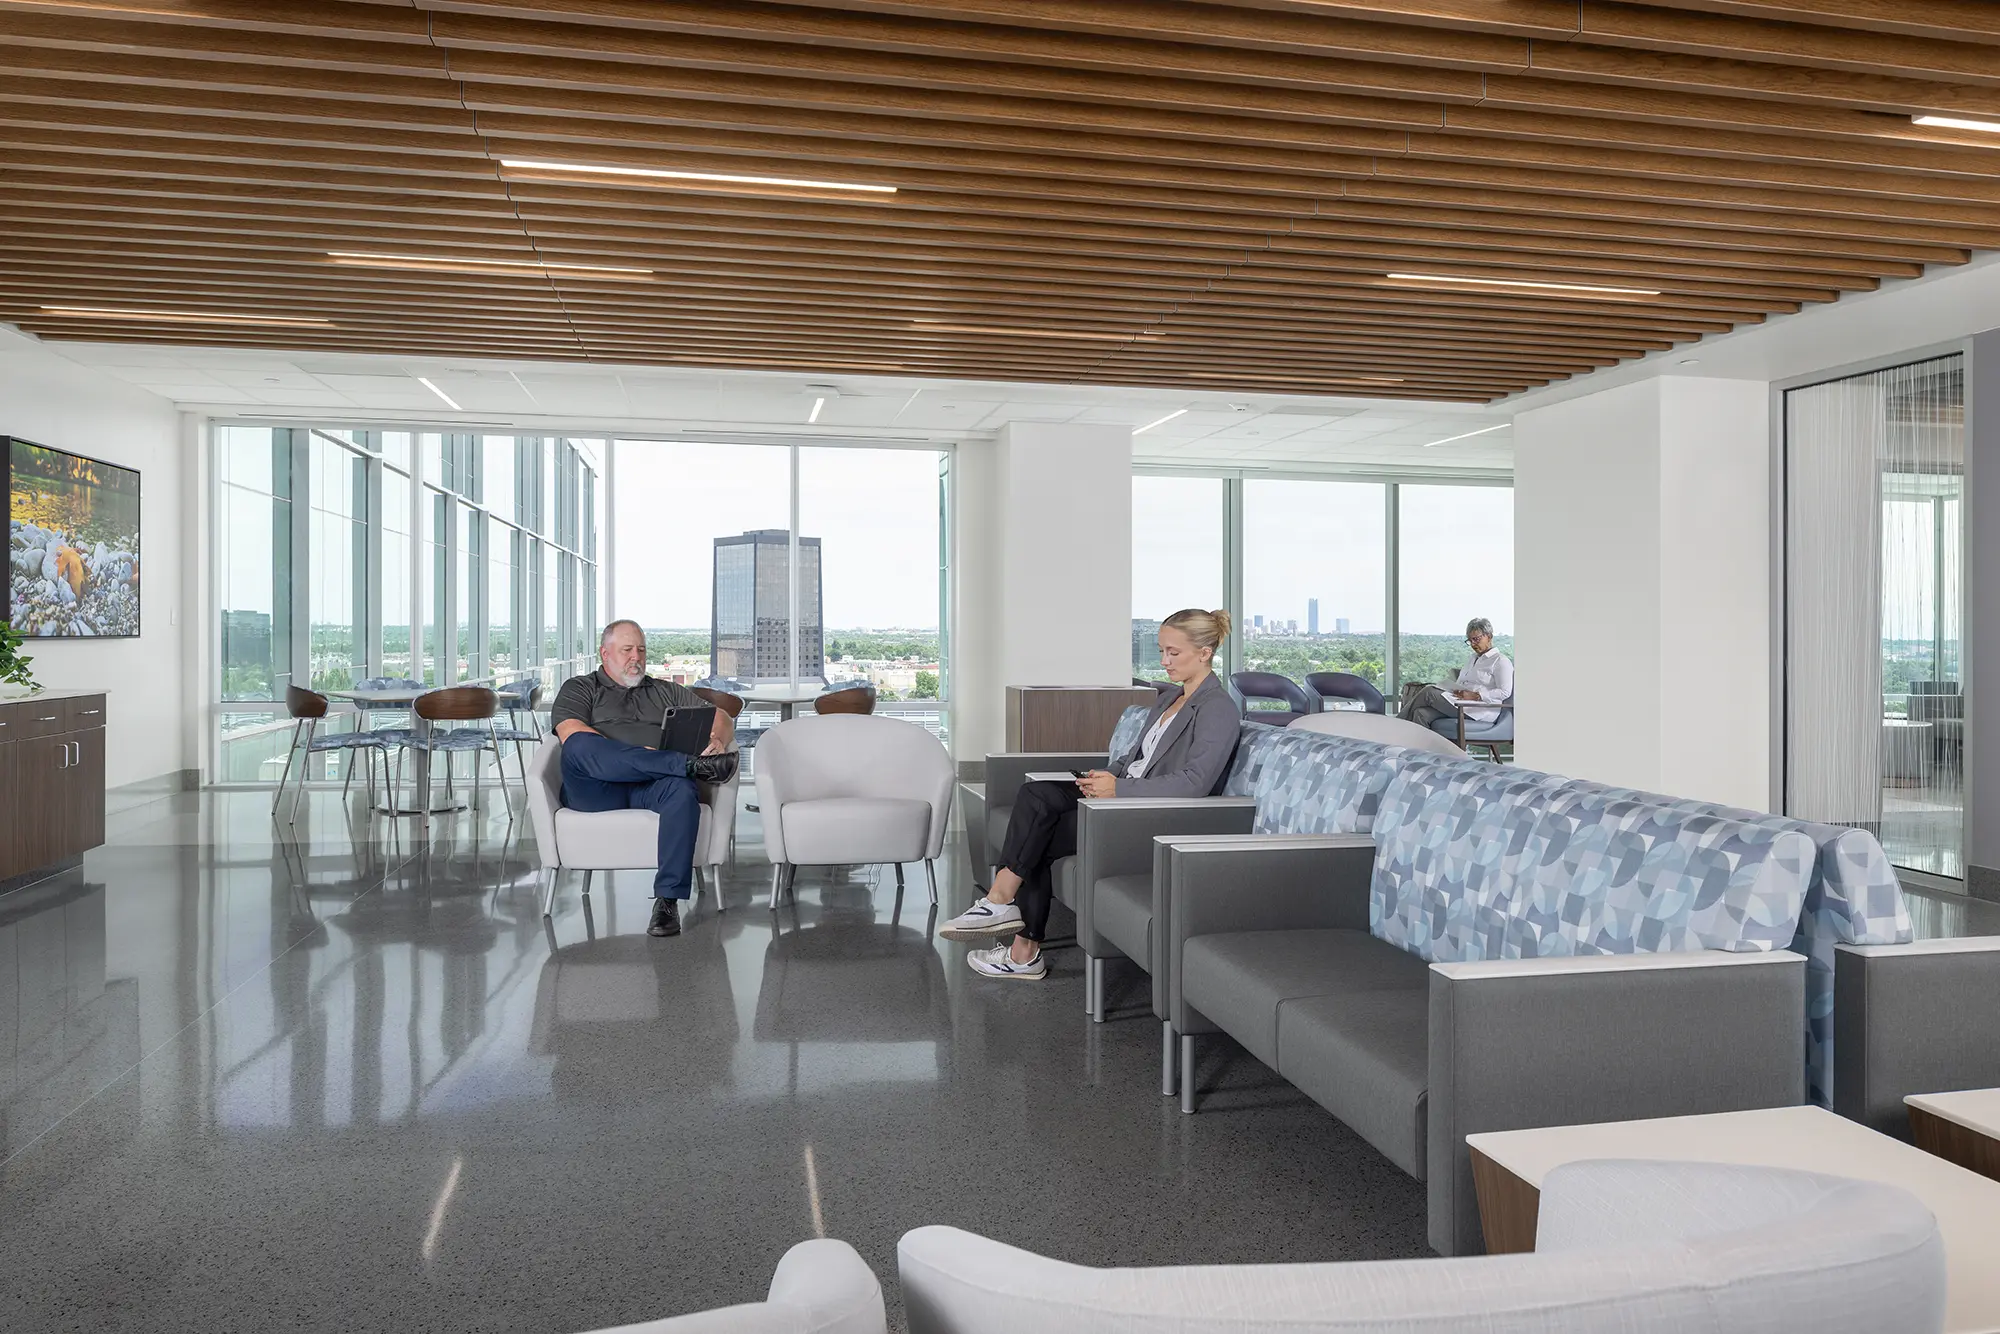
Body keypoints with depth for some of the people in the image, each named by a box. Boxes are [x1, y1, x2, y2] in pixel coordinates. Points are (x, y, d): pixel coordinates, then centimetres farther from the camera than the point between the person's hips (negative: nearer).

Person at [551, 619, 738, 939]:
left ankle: (667, 900, -38)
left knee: (683, 790, -36)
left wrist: (717, 739, -2)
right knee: (578, 746, -35)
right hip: (596, 791, -1)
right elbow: (570, 733, 0)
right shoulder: (580, 688, 22)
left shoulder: (666, 692, 32)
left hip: (653, 786, 2)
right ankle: (691, 764, -37)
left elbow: (722, 718, 26)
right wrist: (637, 755, -14)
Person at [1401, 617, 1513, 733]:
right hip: (1460, 704, 8)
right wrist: (1456, 691, 0)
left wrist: (1475, 695, -18)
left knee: (1429, 692, -21)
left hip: (1480, 712, -8)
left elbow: (1504, 692, -10)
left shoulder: (1500, 660, 2)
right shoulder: (1474, 658, 29)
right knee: (1421, 713, -21)